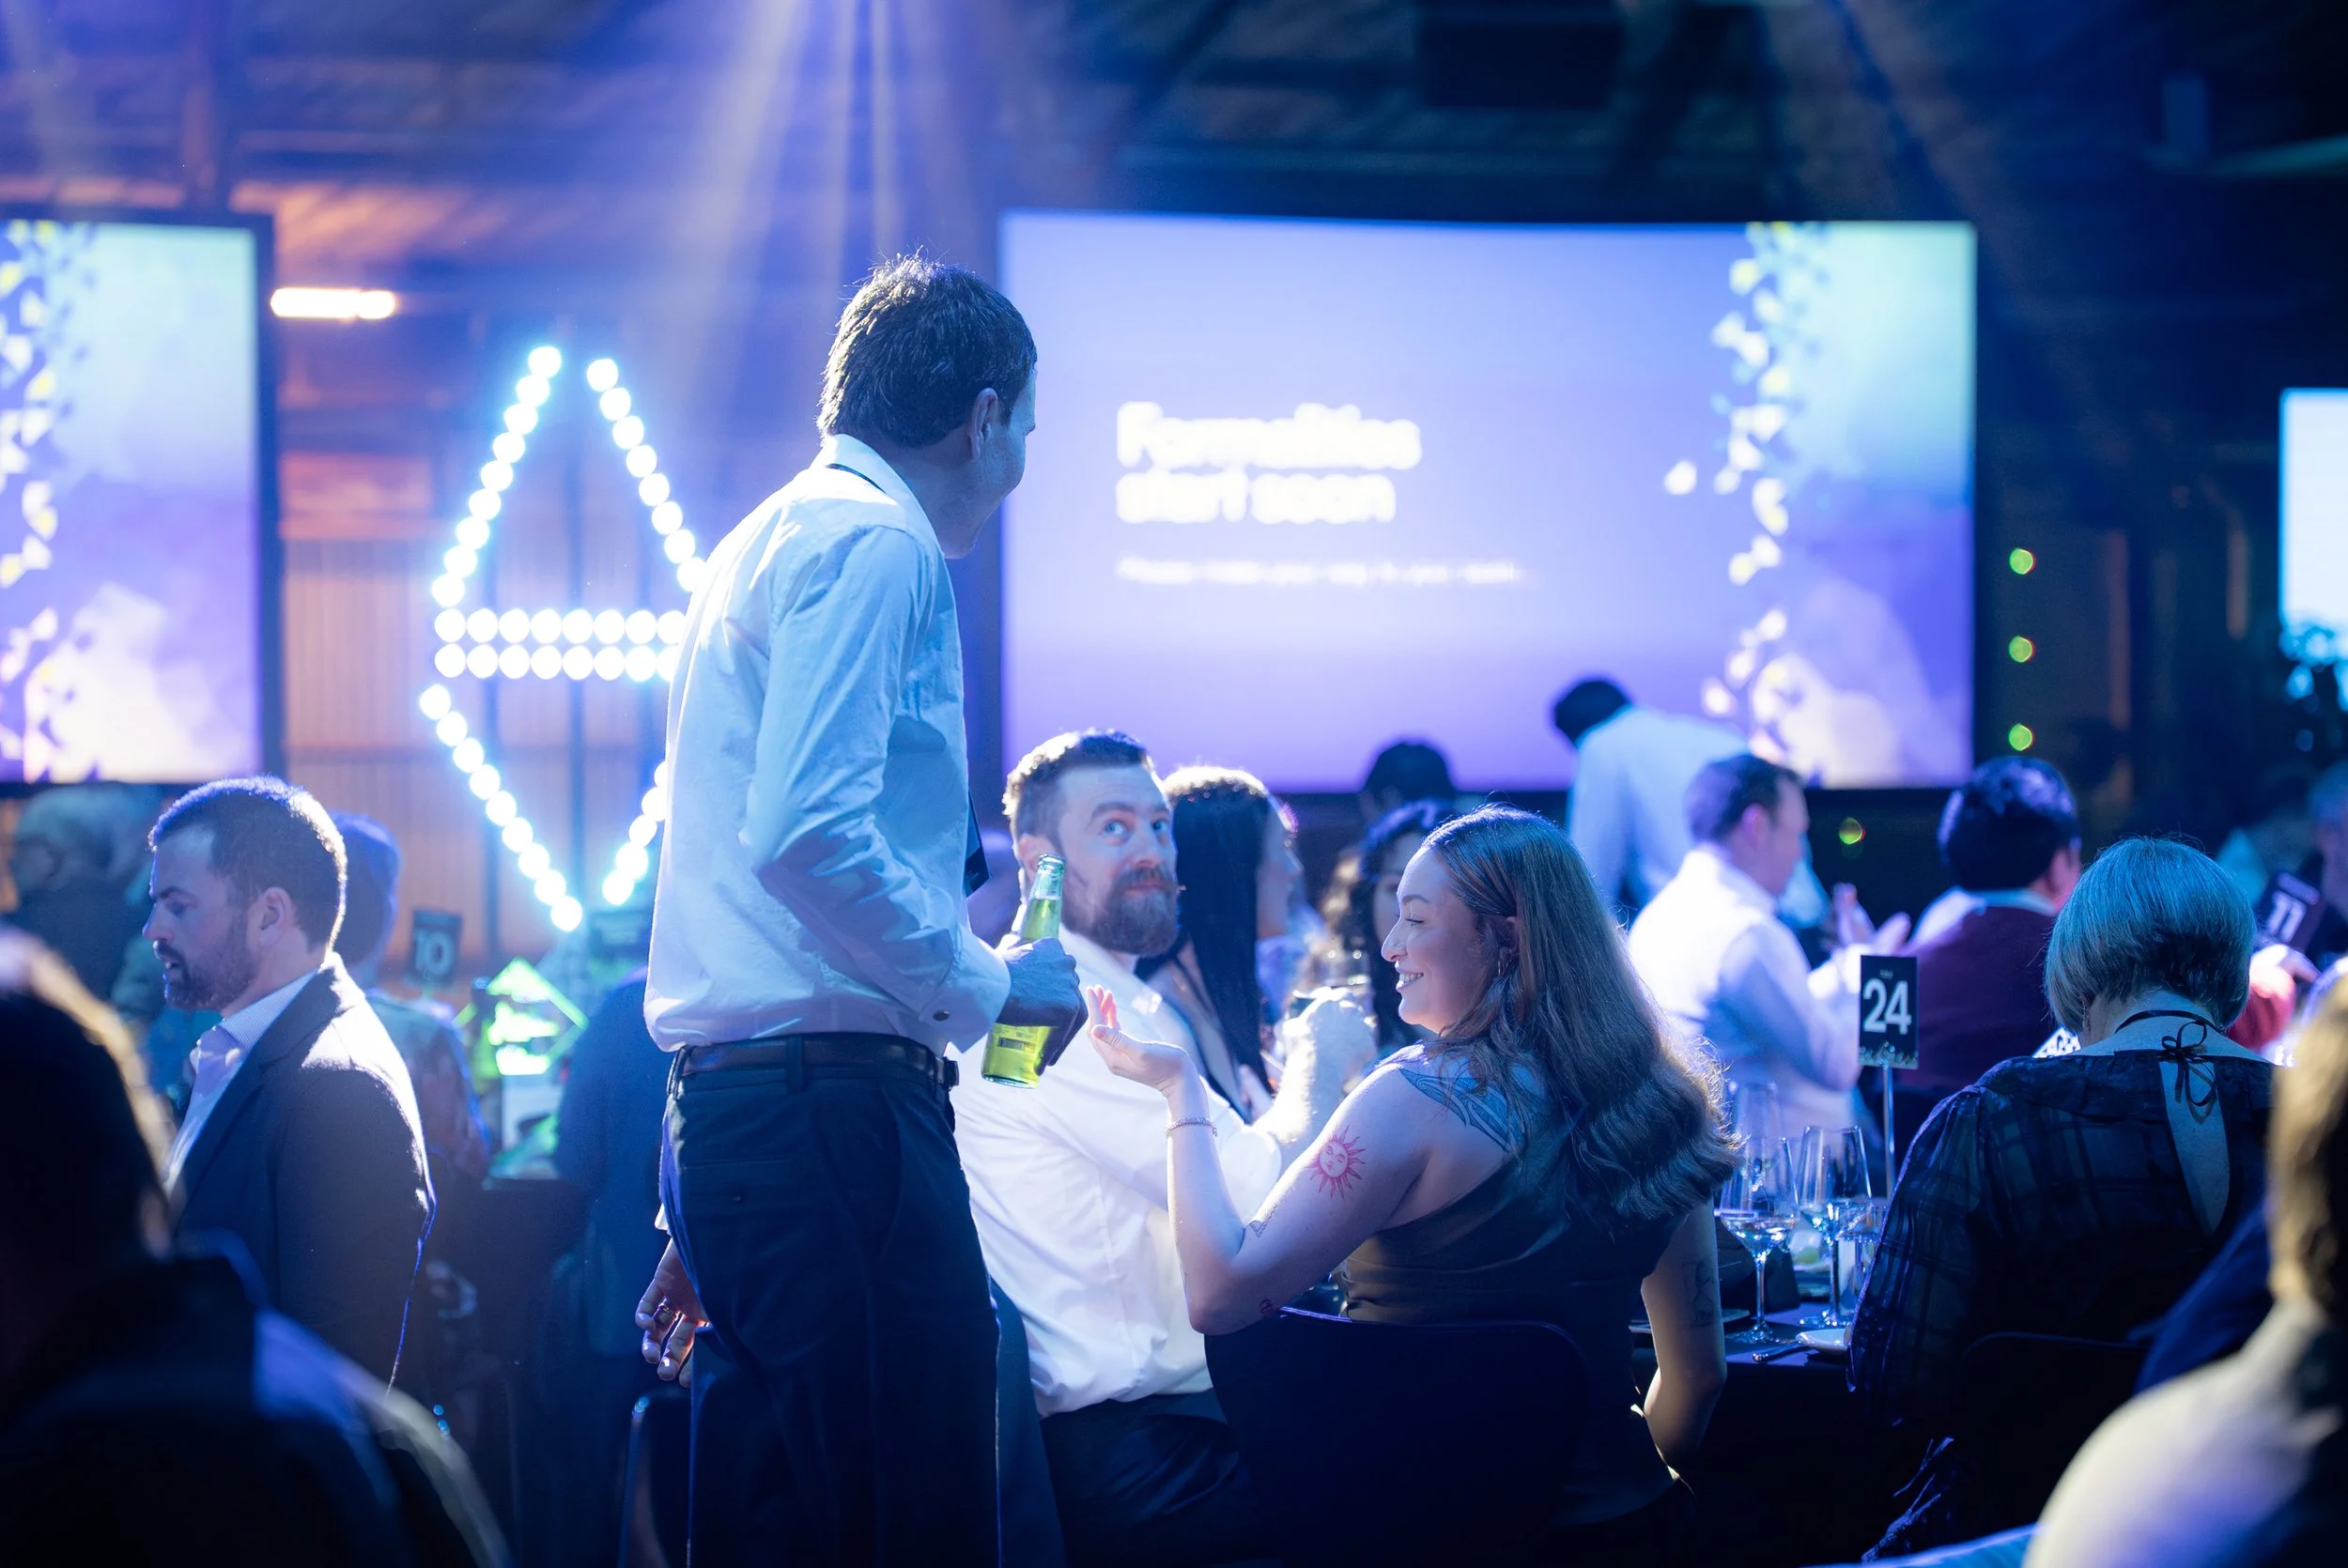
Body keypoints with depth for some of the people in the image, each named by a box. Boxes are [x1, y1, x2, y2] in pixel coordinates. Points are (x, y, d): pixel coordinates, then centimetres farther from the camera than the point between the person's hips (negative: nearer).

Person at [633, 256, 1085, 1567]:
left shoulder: (771, 539, 23)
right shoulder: (873, 545, -8)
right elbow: (810, 832, -21)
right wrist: (989, 984, -9)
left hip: (732, 1101, 10)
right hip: (832, 1094, -10)